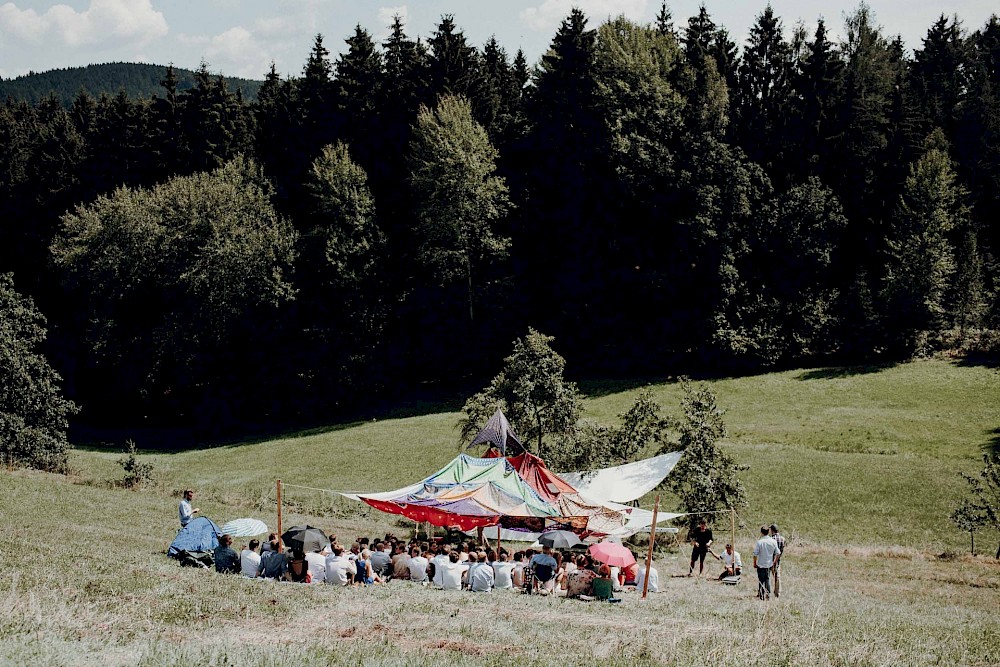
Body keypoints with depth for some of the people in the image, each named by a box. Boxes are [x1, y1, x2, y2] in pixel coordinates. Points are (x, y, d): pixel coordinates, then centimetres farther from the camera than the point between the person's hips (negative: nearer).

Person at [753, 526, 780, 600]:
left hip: (761, 564, -4)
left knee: (761, 580, 5)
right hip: (769, 564, 4)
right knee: (768, 579, 17)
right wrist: (774, 561, 16)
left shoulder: (759, 542, -16)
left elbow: (755, 554, -14)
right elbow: (777, 553, 2)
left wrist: (754, 563, -1)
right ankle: (768, 595, 16)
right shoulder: (773, 542, -5)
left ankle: (761, 596, 7)